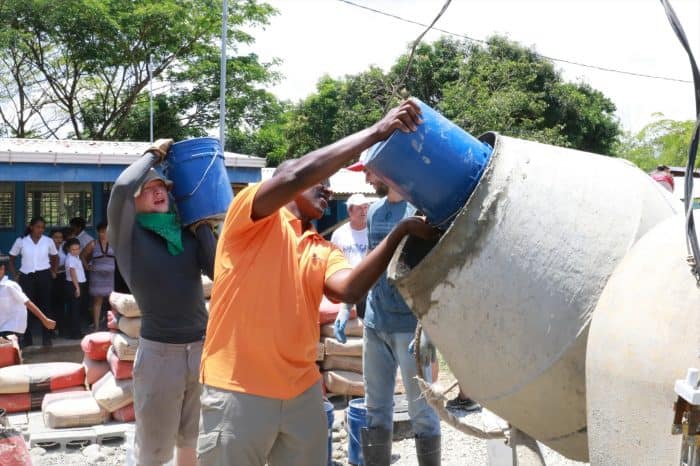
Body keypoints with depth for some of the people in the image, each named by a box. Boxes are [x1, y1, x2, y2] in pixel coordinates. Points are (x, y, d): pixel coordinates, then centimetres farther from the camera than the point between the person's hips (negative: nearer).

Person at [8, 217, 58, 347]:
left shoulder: (48, 241, 0)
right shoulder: (21, 241, -2)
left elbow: (55, 257, 16)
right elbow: (11, 258, 9)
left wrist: (54, 272, 7)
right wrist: (14, 274, 2)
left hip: (43, 276, 0)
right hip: (26, 276, 0)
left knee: (45, 305, 2)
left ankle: (46, 338, 8)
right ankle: (27, 338, 11)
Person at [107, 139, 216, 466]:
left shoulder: (187, 232, 7)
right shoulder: (129, 235, -4)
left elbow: (218, 269, -6)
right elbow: (122, 187, -22)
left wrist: (199, 220, -1)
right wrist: (153, 155, -7)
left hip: (202, 347, 4)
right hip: (160, 352, -4)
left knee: (193, 440, 20)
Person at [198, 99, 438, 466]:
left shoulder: (323, 252, 11)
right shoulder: (252, 219, -4)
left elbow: (350, 289, -10)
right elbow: (296, 175, -23)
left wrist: (399, 234, -20)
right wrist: (375, 132, -20)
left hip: (303, 393, 6)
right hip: (238, 391, -6)